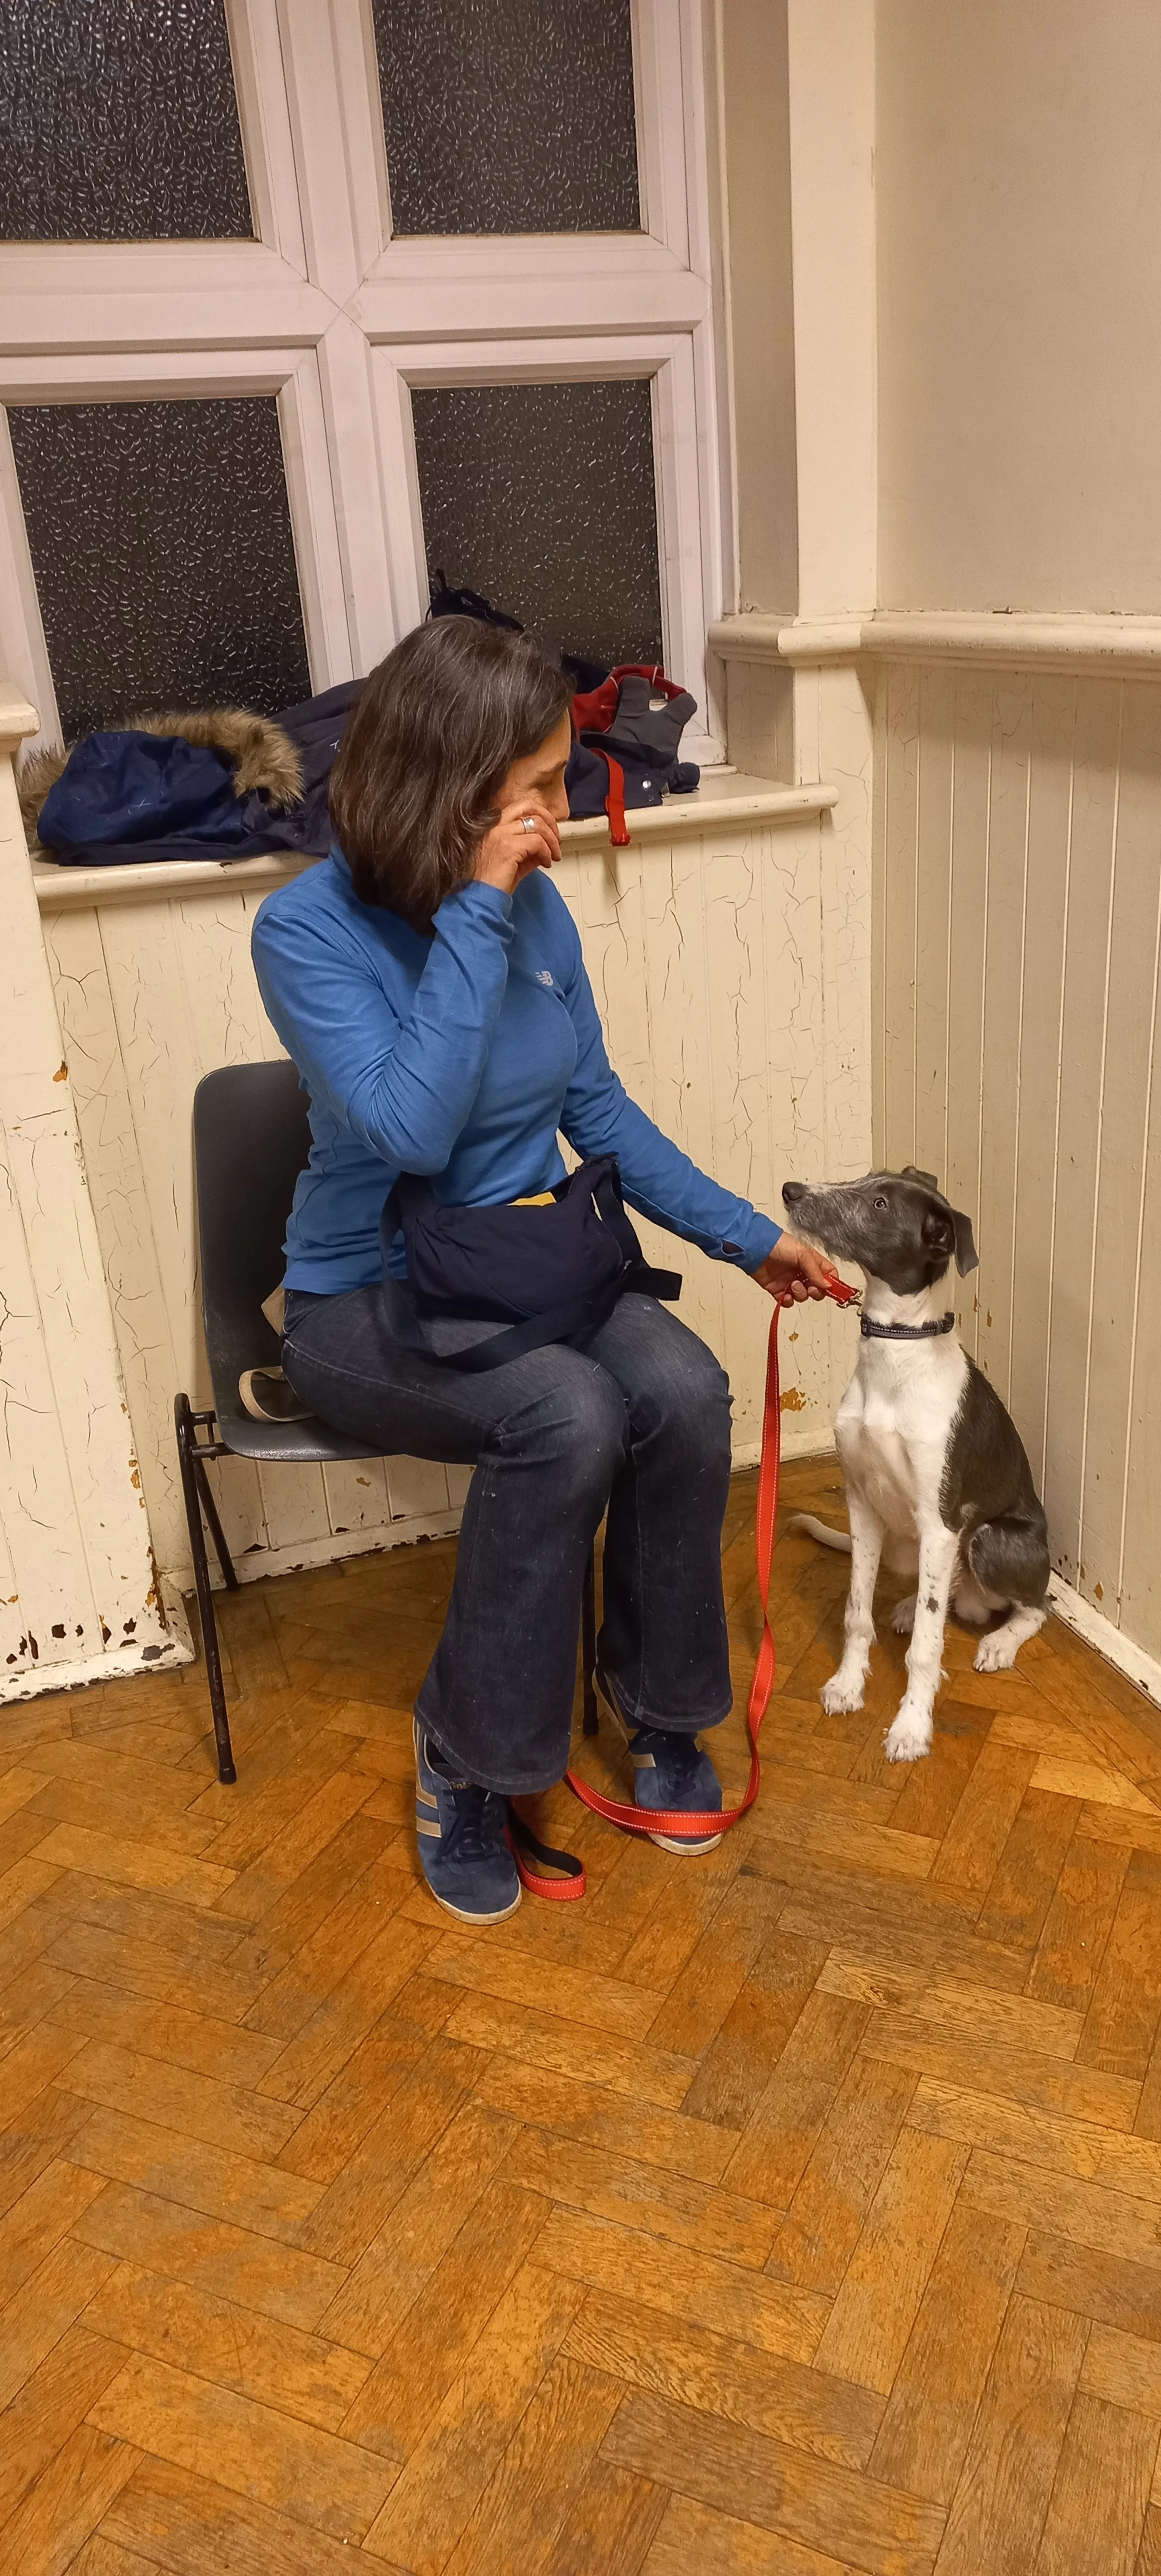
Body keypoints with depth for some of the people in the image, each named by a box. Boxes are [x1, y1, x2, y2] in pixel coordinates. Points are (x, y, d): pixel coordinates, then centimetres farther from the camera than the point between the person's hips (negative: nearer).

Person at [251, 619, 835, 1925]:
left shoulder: (536, 906, 0)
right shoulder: (307, 929, -16)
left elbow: (598, 1107, 9)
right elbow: (411, 1130, -29)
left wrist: (748, 1237, 5)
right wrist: (474, 915, -27)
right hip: (363, 1302, -5)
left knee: (684, 1388, -24)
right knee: (568, 1415, -32)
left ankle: (658, 1705, 0)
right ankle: (462, 1759, -11)